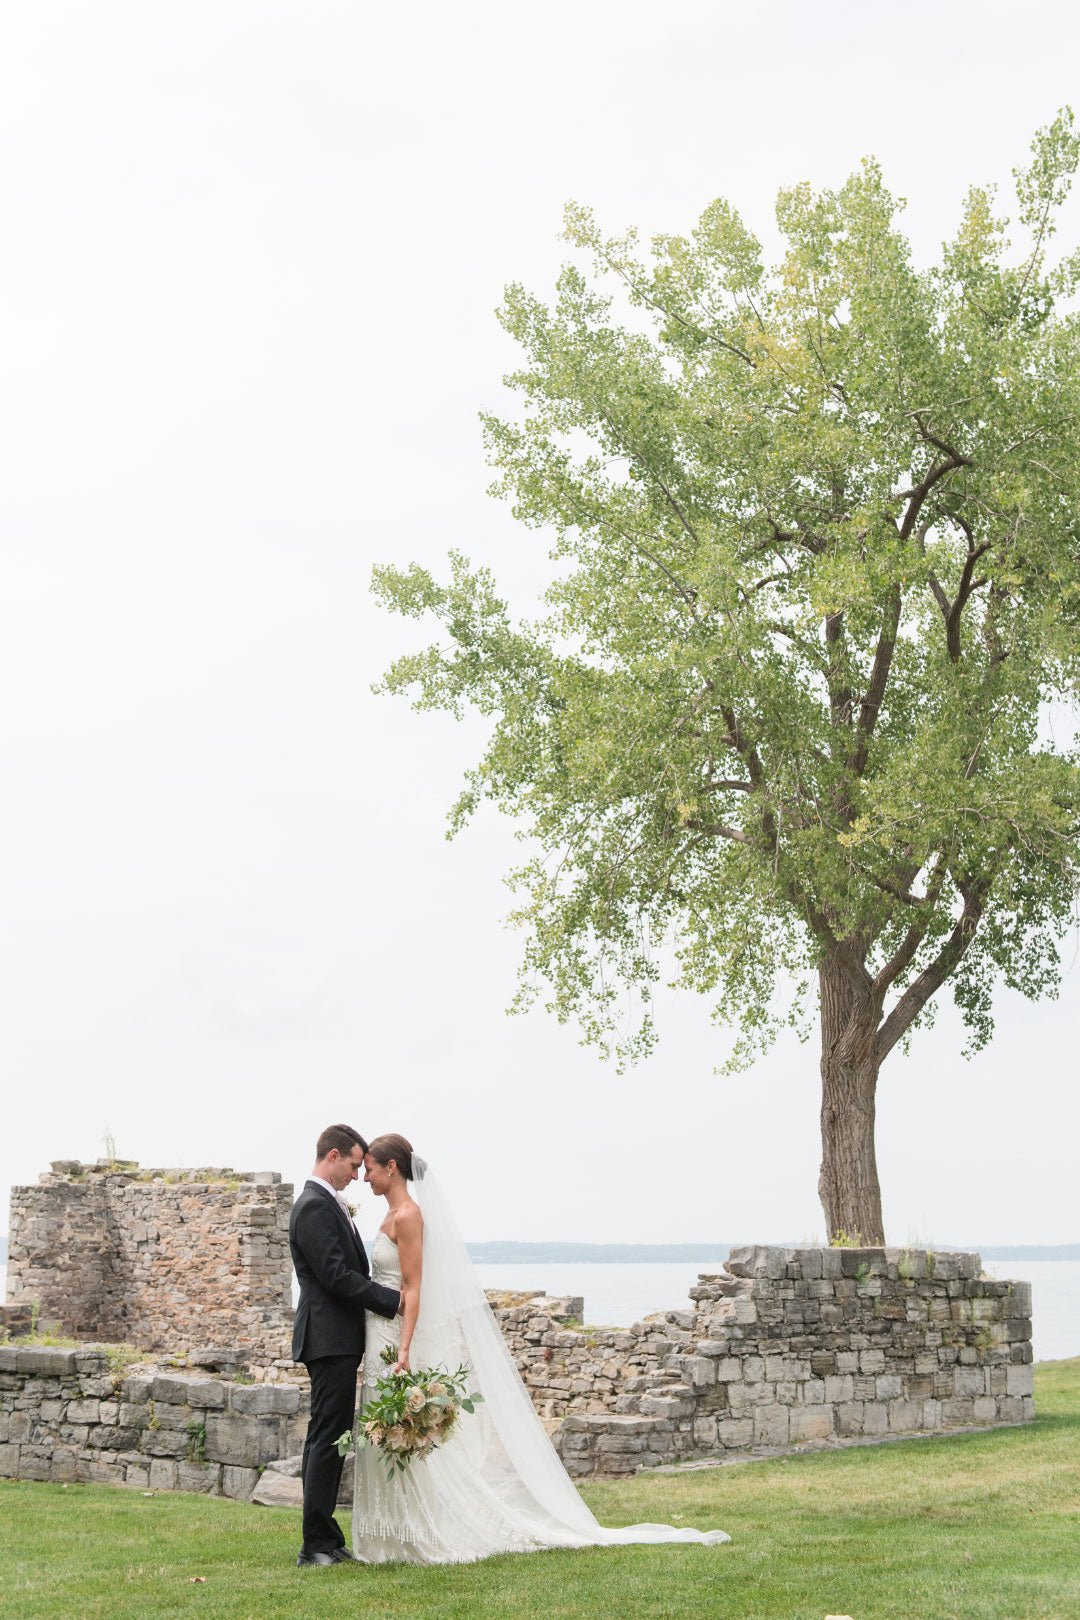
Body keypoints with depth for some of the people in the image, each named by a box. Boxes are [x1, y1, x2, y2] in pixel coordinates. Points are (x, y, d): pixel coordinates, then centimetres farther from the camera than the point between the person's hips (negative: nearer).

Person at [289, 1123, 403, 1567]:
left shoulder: (327, 1204, 18)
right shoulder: (315, 1207, -15)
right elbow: (337, 1276, -20)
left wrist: (386, 1298, 10)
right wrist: (395, 1300, -16)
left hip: (335, 1338, 11)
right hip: (331, 1338, -11)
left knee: (325, 1438, 12)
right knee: (328, 1437, -8)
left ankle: (323, 1538, 18)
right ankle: (318, 1544, -5)